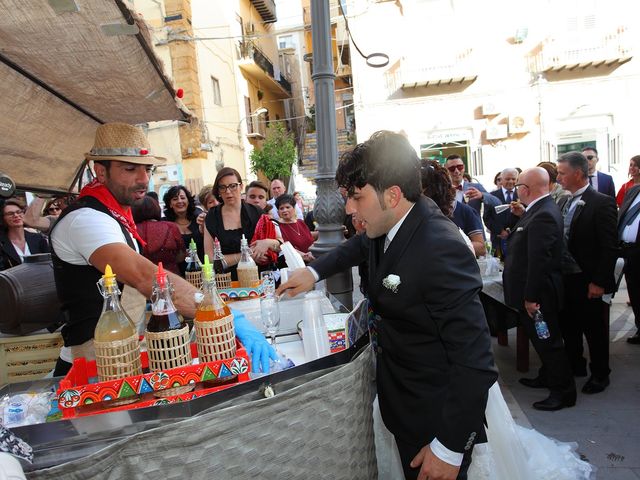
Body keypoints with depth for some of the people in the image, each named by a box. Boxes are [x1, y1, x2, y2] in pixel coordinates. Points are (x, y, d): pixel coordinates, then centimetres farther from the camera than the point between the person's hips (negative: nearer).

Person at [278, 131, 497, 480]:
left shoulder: (440, 249, -32)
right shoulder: (389, 223, -6)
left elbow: (474, 361, -28)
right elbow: (360, 245, 18)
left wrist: (450, 449, -21)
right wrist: (313, 271, 7)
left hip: (437, 415, -7)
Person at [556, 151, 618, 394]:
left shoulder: (602, 203, -14)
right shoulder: (564, 203, 7)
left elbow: (609, 248, -16)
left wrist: (599, 282, -17)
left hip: (587, 282, -7)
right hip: (565, 279, 7)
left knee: (594, 329, 9)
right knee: (568, 326, 18)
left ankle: (600, 374, 28)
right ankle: (575, 365, 37)